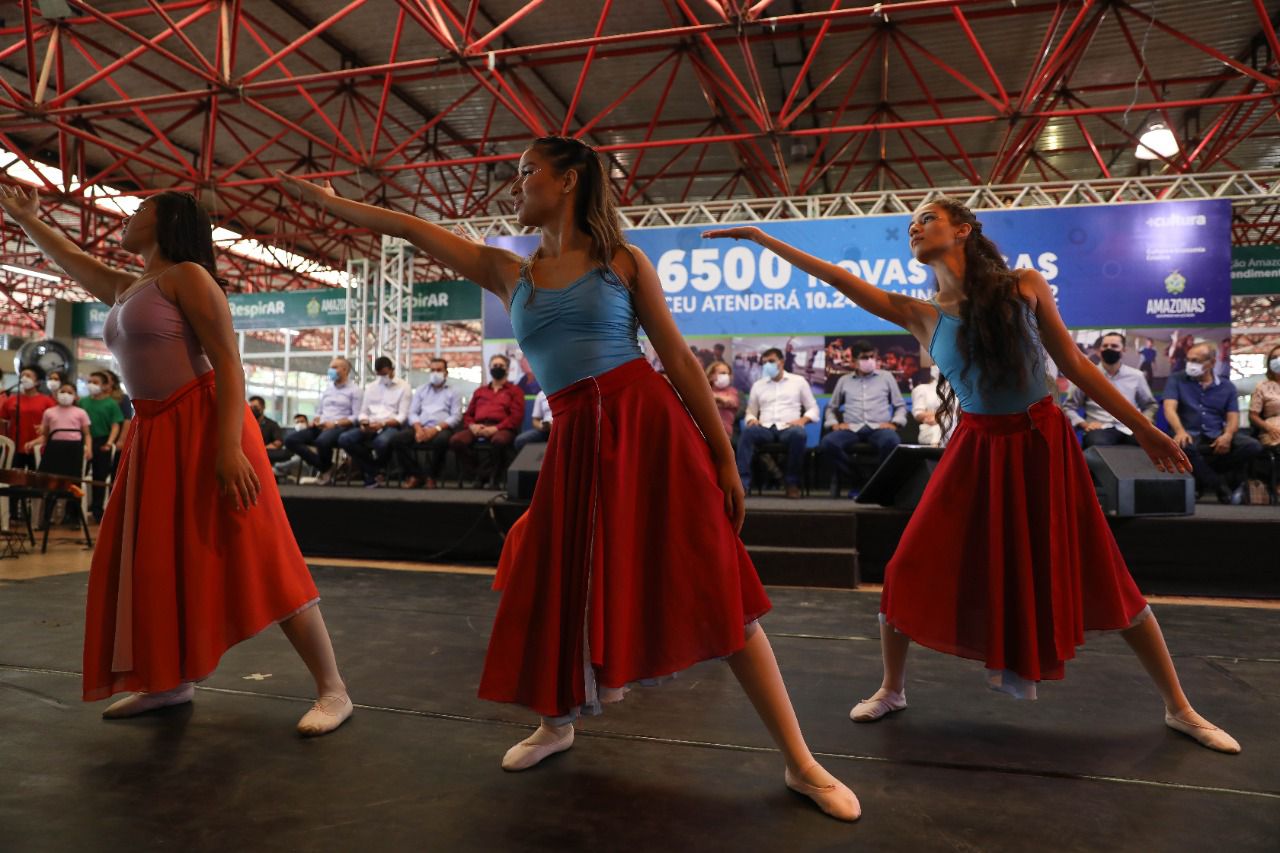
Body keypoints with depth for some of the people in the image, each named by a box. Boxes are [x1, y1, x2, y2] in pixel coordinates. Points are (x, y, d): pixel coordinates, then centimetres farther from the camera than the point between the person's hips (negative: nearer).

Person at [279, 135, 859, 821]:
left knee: (717, 593, -3)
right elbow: (407, 228, 16)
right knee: (555, 592, 10)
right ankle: (557, 725, 40)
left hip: (651, 426, -3)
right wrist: (326, 200, 17)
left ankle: (801, 764, 9)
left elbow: (680, 360, 1)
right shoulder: (507, 272, 13)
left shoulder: (624, 262, 3)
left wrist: (724, 457, 0)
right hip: (578, 443, 4)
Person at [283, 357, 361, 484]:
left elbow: (357, 416, -7)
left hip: (341, 427, -7)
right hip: (321, 427, 7)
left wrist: (335, 423, -17)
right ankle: (324, 467, -13)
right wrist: (315, 420, 2)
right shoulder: (326, 390, 24)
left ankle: (326, 468, -7)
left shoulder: (354, 390, 2)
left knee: (322, 441, -40)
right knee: (290, 440, -15)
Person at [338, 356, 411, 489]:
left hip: (392, 426, -5)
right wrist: (364, 422, -8)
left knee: (382, 441, -40)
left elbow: (402, 417, -5)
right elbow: (363, 412, 17)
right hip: (371, 426, 5)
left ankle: (373, 473, -5)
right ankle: (376, 473, -11)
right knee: (344, 439, -22)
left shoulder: (403, 387, 5)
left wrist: (382, 424, -20)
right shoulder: (370, 387, 21)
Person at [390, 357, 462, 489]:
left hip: (441, 429, -3)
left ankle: (432, 476, -14)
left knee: (441, 440, -39)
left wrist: (436, 428, -16)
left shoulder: (453, 393, 14)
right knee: (397, 440, -24)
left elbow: (456, 416, 0)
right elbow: (412, 412, 14)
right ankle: (416, 475, -11)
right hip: (420, 428, 3)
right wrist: (418, 428, -9)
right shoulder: (421, 391, 24)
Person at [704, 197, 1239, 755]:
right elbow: (837, 278, -7)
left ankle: (1179, 709, 26)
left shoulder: (1026, 285, -4)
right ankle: (892, 690, 20)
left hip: (1043, 443, -1)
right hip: (977, 450, 1)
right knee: (910, 571, -3)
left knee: (1103, 580, 5)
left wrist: (1142, 428, 5)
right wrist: (763, 239, -11)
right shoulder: (922, 315, -2)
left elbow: (1074, 364, 2)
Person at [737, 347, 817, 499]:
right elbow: (750, 411, 22)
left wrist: (803, 419, -8)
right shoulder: (758, 384, 22)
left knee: (799, 434, -38)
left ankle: (792, 482, -23)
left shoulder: (798, 381, 16)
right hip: (765, 428, 1)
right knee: (747, 432, -33)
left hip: (788, 428, -1)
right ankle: (743, 482, -38)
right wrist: (751, 419, -3)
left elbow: (813, 408, 14)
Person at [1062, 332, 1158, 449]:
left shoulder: (1136, 376, 17)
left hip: (1129, 429, 3)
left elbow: (1150, 405, 29)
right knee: (1099, 446, -41)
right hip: (1100, 429, -3)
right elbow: (1068, 406, 13)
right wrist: (1084, 424, -4)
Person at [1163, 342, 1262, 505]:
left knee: (1253, 446, -23)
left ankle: (1202, 475, -16)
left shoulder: (1227, 386, 12)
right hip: (1190, 435, -3)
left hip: (1217, 437, 3)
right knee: (1183, 447, -38)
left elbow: (1233, 417, 5)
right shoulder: (1176, 380, 4)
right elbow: (1170, 408, -10)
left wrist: (1227, 435, -20)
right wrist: (1180, 431, -31)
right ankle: (1221, 488, -17)